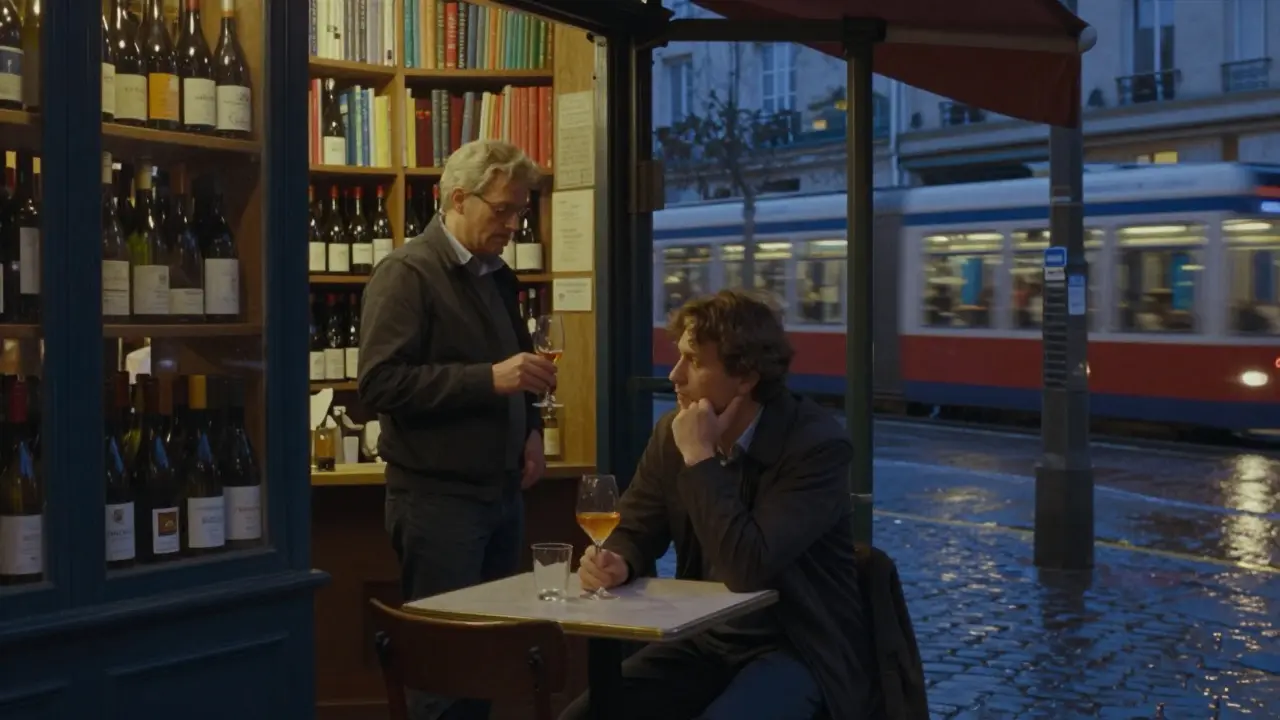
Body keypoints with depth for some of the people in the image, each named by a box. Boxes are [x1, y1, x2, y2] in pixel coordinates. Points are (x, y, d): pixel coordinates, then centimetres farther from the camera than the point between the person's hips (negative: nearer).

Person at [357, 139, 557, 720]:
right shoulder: (407, 272, -11)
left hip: (502, 492, 7)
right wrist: (490, 378, -25)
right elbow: (380, 384, -21)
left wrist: (530, 428, 7)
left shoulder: (496, 275, 14)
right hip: (437, 497, -7)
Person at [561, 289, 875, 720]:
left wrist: (701, 458, -25)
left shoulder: (817, 445, -19)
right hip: (706, 642, 6)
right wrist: (615, 562, -15)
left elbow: (748, 569, -29)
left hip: (795, 651, -5)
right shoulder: (672, 430, -1)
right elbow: (633, 529, 8)